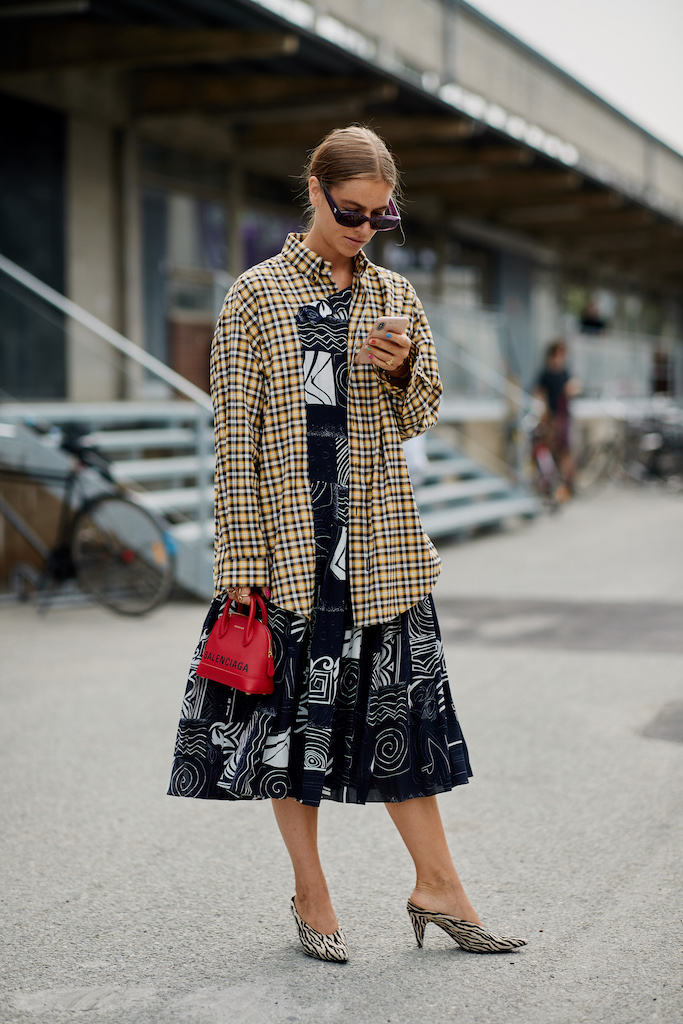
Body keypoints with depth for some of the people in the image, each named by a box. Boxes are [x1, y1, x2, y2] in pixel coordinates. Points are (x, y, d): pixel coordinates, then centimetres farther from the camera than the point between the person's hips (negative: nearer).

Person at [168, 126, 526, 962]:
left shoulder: (395, 296, 9)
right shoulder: (256, 295, -3)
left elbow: (419, 417, 16)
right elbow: (236, 435, -5)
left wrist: (404, 371, -7)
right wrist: (241, 557, -9)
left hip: (381, 540, 3)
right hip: (288, 542, -3)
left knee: (402, 704, 6)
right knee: (292, 709, 4)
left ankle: (437, 886, 16)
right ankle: (311, 896, 17)